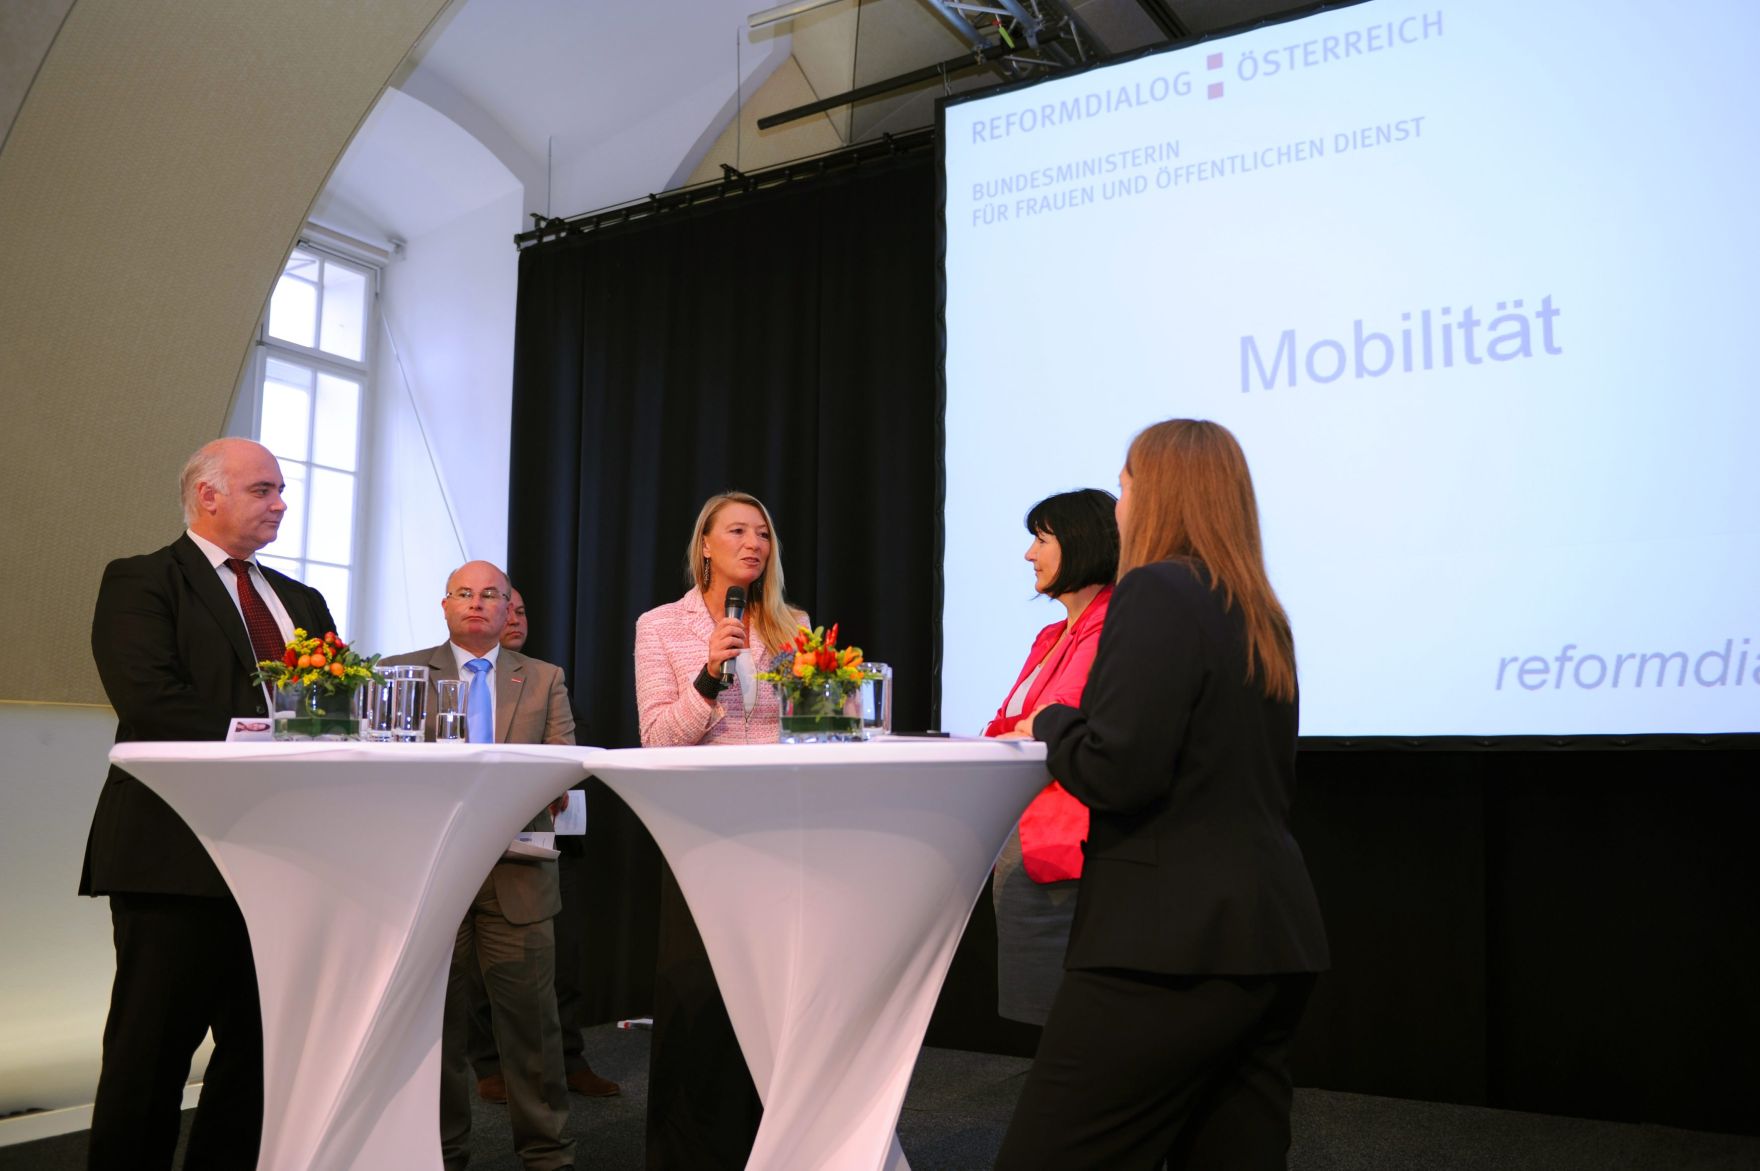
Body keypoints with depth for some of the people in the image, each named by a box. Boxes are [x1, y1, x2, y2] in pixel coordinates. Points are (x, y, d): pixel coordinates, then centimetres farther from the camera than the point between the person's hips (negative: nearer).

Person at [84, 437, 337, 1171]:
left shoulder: (302, 602, 20)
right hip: (180, 854, -6)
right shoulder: (140, 582, -1)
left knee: (262, 1047, 11)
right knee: (152, 1052, 2)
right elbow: (149, 697, -16)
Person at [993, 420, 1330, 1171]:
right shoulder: (1262, 616, 14)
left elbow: (1118, 772, -20)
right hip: (1272, 941, 9)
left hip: (1173, 942, -9)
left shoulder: (1158, 591, -12)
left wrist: (1051, 723, -1)